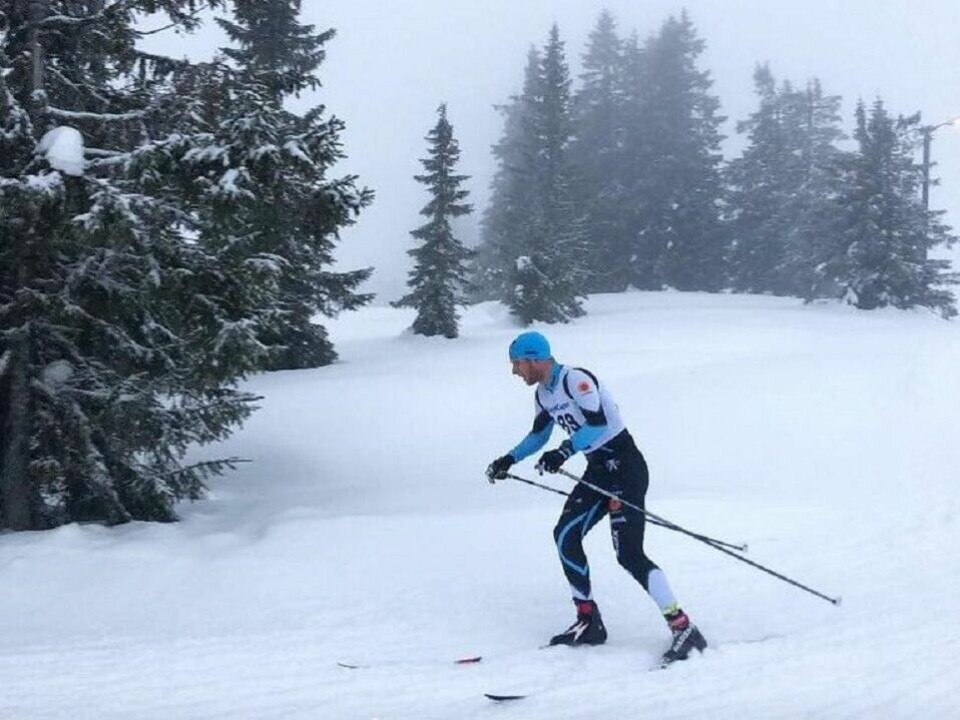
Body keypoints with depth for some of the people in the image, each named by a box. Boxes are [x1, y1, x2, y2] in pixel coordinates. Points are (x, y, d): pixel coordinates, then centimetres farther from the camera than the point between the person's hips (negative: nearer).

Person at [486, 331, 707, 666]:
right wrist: (510, 459, 14)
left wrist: (565, 451, -36)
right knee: (565, 535, 3)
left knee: (629, 554, -17)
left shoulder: (575, 379, -18)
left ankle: (683, 628, -16)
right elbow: (539, 435, 25)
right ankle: (589, 622, 11)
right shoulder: (544, 394, 11)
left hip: (625, 465, -10)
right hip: (598, 471, 10)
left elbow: (598, 423, -29)